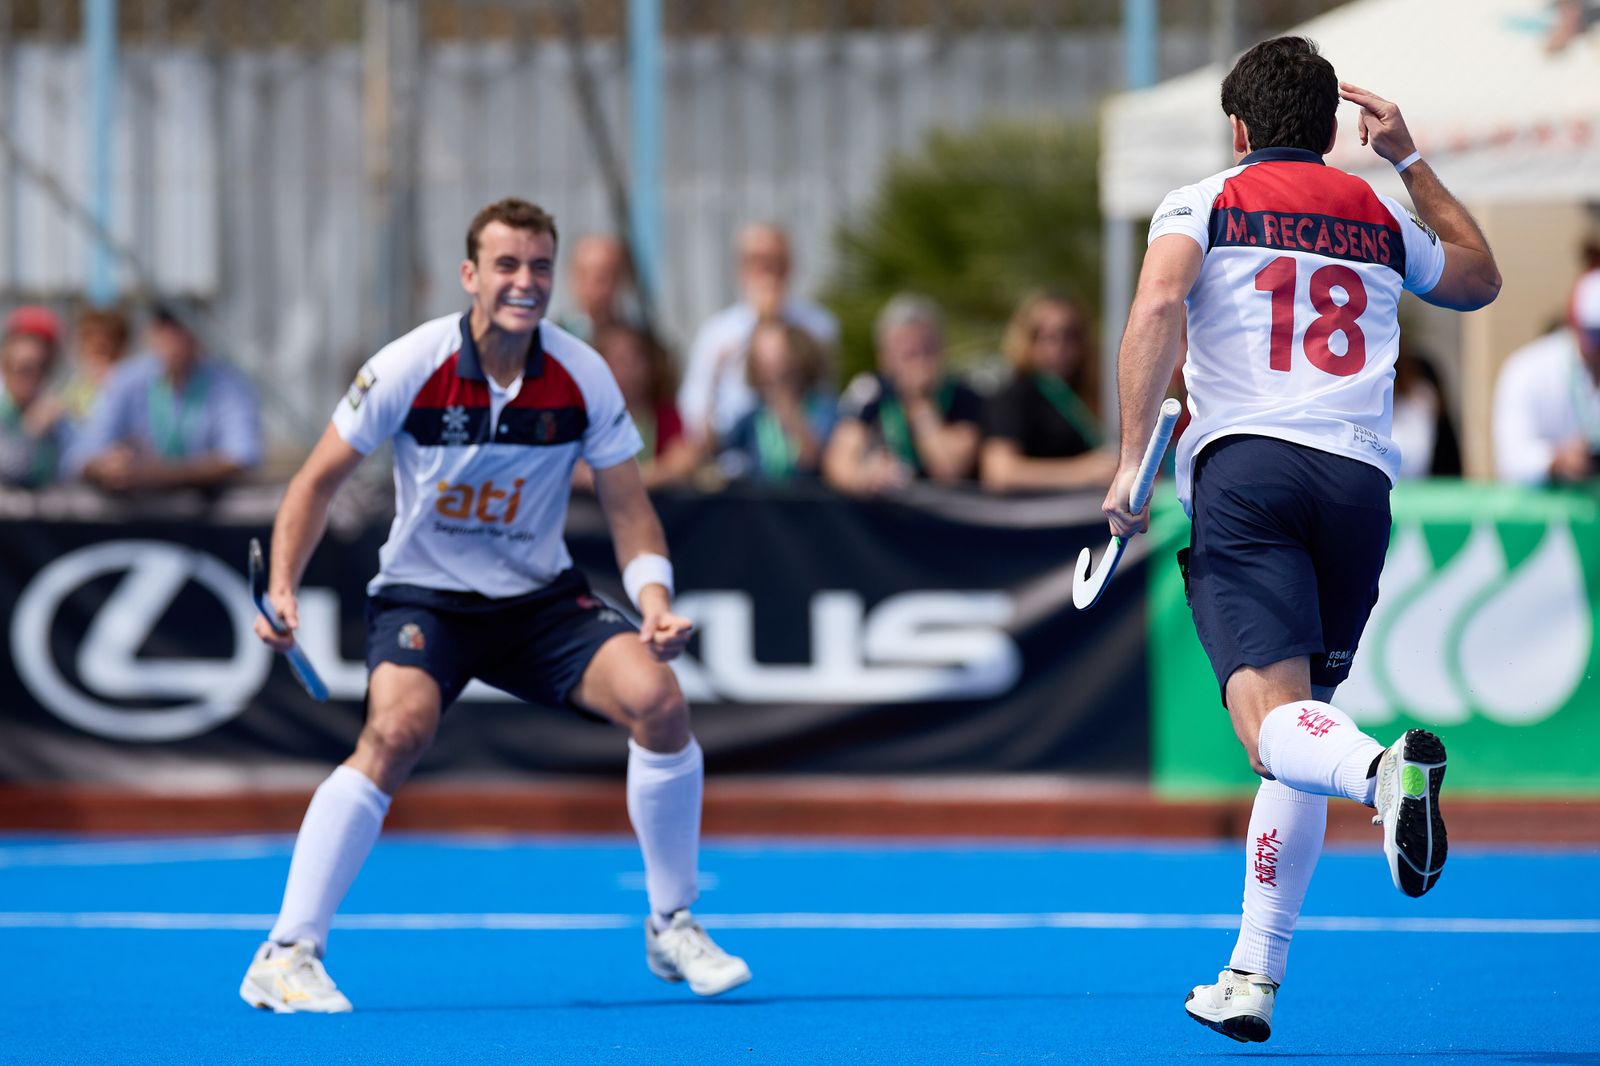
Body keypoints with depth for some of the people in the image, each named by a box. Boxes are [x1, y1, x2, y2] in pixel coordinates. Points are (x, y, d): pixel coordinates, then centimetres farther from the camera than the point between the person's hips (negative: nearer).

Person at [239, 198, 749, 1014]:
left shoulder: (583, 378, -9)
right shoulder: (409, 367, -15)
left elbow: (628, 508, -2)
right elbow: (321, 478, -6)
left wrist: (655, 600, -20)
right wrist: (282, 587, -18)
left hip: (539, 596, 3)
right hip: (422, 595, -3)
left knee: (656, 697, -20)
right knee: (399, 728, -31)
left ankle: (672, 929, -1)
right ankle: (285, 957, -26)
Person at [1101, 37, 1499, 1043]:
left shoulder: (1204, 202, 12)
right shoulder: (1383, 218, 22)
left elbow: (1158, 303, -9)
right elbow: (1481, 280, 42)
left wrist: (1133, 460, -8)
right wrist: (1413, 159, 43)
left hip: (1244, 464, -4)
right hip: (1360, 480, 4)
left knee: (1275, 724, -17)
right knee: (1303, 720, 15)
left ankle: (1386, 767, -52)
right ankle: (1253, 981, 12)